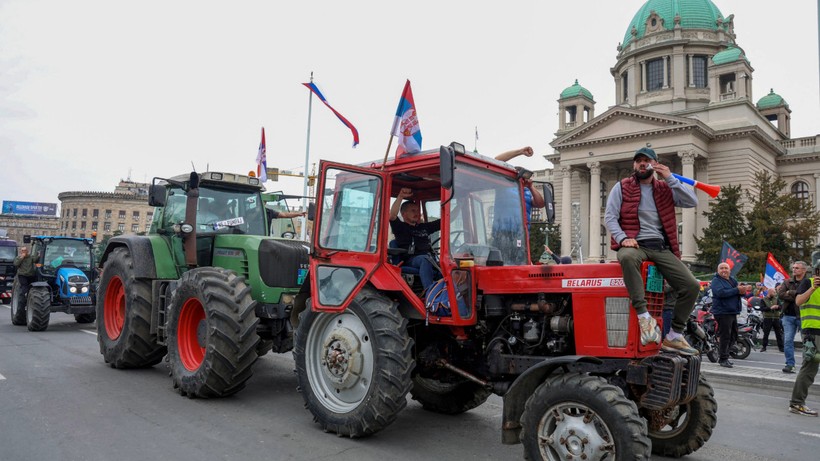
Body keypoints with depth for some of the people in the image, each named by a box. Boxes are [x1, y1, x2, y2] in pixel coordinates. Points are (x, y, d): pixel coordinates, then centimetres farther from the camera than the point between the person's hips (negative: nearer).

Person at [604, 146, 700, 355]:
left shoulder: (665, 189, 16)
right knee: (627, 257, -41)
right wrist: (623, 238, -17)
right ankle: (644, 316, -40)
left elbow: (692, 202, 4)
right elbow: (610, 217, 1)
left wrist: (670, 178, -1)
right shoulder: (622, 187, 9)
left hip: (661, 247, 4)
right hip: (634, 245, -3)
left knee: (691, 286, -12)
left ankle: (674, 337, 2)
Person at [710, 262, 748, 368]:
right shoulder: (716, 281, -6)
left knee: (733, 336, 14)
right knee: (725, 336, -8)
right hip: (722, 312, -8)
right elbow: (721, 292, -24)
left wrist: (743, 290, -11)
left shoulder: (733, 280, 18)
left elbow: (741, 293, 13)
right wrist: (737, 290, -23)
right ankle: (723, 359, -1)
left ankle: (722, 355, 25)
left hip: (733, 312, 9)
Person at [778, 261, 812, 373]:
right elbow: (780, 294, -4)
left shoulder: (808, 282, -2)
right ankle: (790, 364, 3)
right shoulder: (787, 282, 11)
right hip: (788, 316, 3)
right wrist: (796, 296, -13)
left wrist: (790, 292, -13)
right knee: (787, 341, -1)